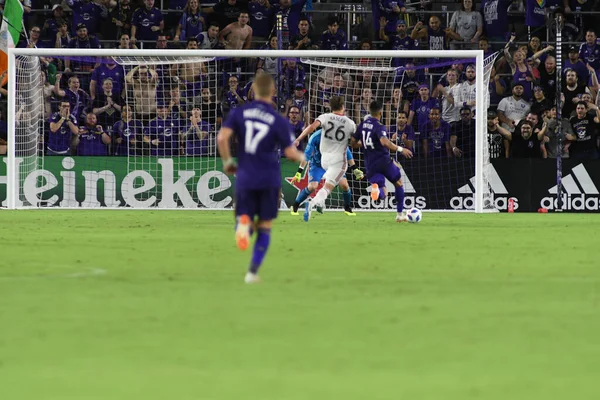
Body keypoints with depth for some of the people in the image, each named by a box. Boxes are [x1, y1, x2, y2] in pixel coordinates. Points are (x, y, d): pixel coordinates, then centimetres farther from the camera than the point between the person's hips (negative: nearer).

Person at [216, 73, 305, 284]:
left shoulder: (239, 113, 0)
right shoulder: (279, 121, -4)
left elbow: (222, 137, -12)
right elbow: (290, 153, -5)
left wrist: (227, 161, 5)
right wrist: (301, 157, 19)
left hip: (245, 178, 1)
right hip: (269, 179, -1)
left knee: (245, 220, 9)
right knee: (264, 227, 13)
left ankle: (243, 224, -30)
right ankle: (252, 272, 6)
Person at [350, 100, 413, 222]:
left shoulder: (362, 125, 8)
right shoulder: (379, 126, -13)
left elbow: (353, 143, 15)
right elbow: (384, 142, -31)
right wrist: (400, 149, -25)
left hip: (370, 164, 5)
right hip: (383, 161, -5)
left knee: (382, 193, 2)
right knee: (399, 183, 20)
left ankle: (376, 188, -36)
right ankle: (399, 214, 20)